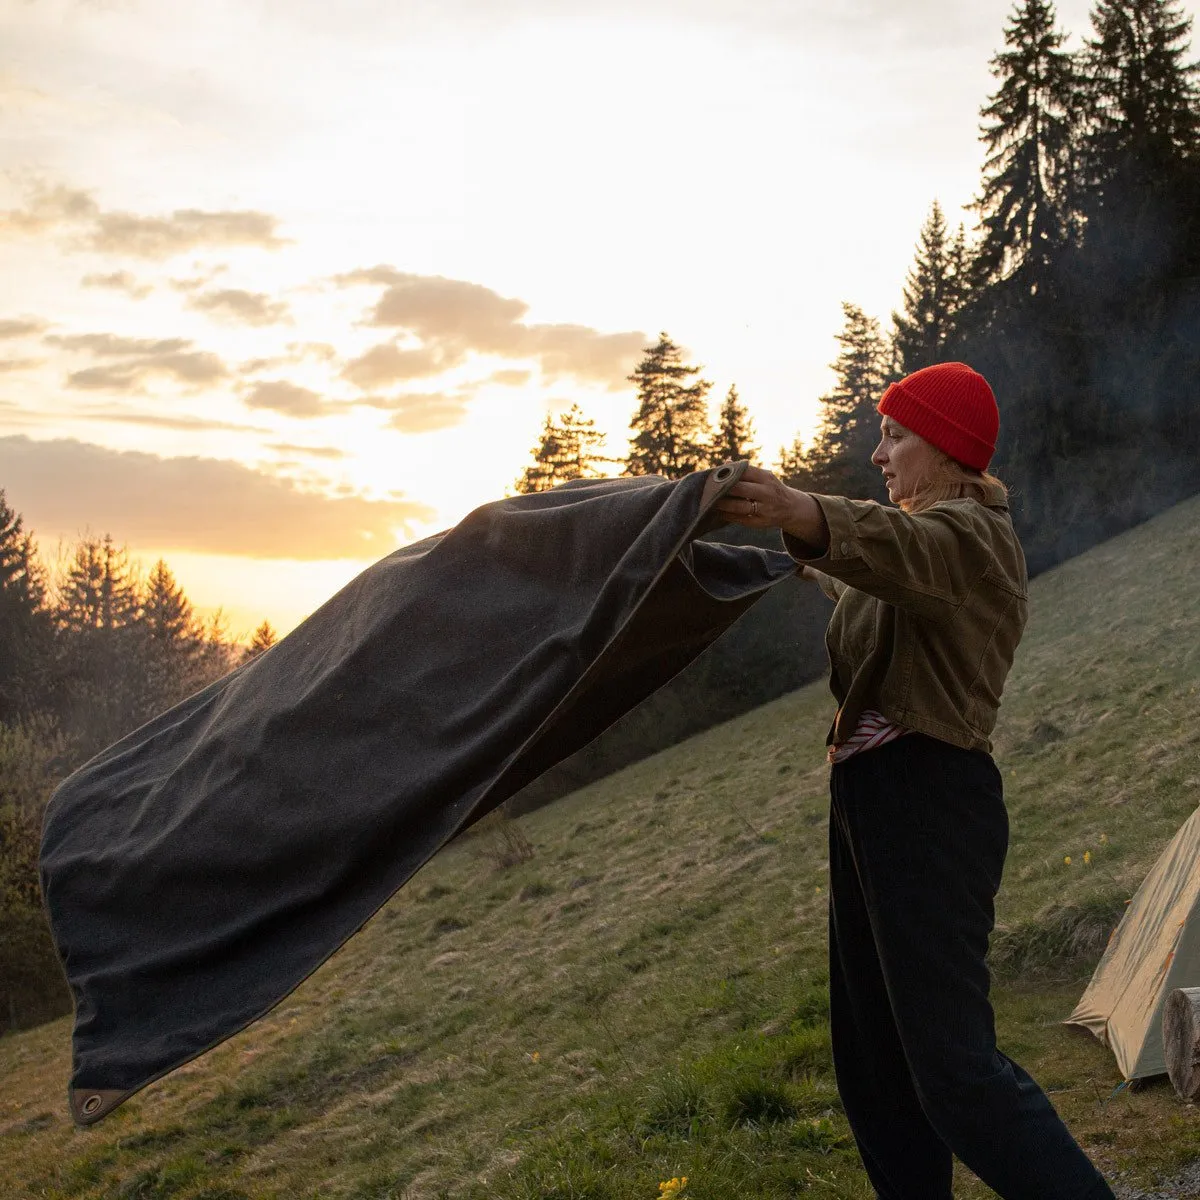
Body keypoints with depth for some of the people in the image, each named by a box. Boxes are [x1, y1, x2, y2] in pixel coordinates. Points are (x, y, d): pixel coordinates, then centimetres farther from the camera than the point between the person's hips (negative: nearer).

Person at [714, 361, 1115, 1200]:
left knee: (951, 1062, -16)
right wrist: (819, 568, 58)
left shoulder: (970, 533, -9)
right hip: (868, 794, 10)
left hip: (930, 797, -10)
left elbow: (903, 551, -35)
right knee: (873, 1060, 11)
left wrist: (807, 516, -54)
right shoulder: (926, 525, 23)